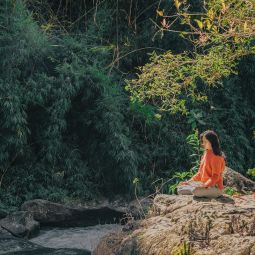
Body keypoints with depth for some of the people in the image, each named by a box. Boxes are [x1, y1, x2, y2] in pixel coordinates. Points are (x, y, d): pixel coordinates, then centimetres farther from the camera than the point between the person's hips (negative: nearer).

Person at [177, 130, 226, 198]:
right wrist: (189, 181, 6)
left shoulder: (216, 157, -15)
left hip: (216, 188, -8)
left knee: (196, 191, -36)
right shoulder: (205, 155, 11)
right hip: (204, 185, 8)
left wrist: (205, 185, -30)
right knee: (180, 189, 3)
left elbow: (215, 177, -19)